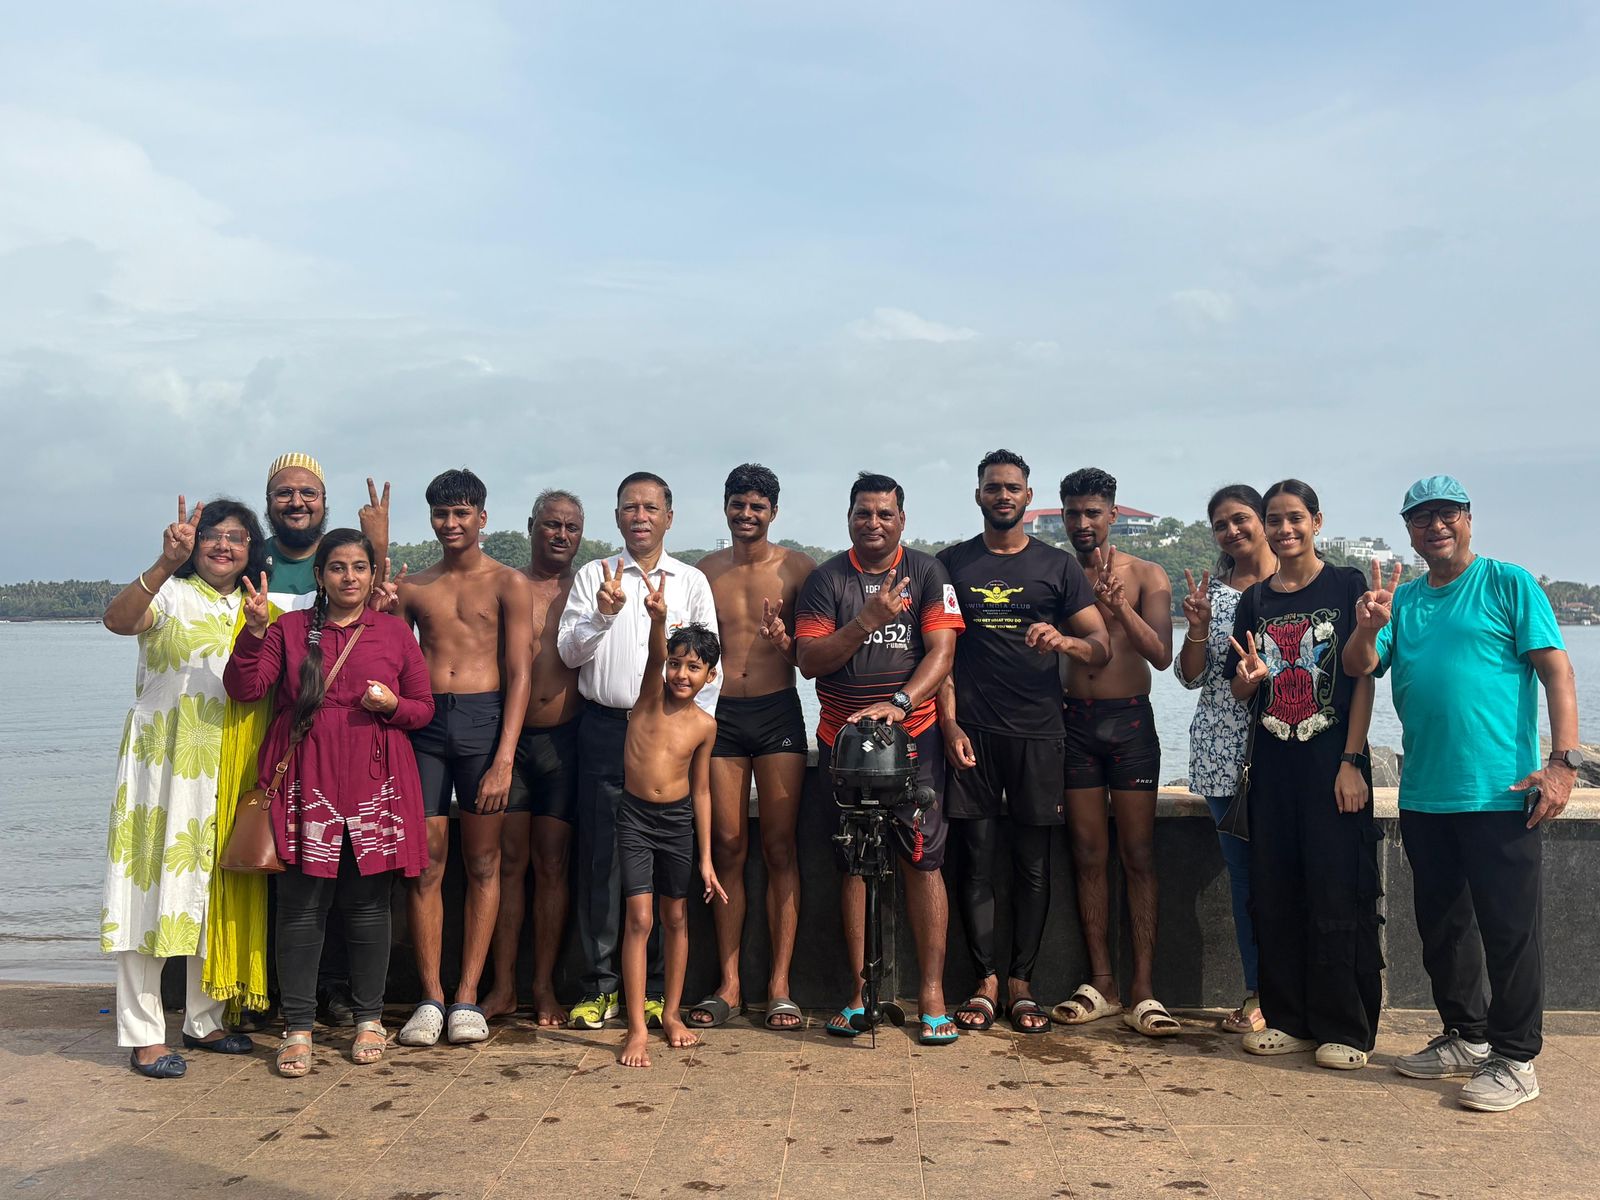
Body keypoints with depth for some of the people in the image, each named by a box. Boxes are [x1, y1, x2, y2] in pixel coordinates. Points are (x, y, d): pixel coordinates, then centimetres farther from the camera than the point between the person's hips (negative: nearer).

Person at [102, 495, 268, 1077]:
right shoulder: (170, 594, -2)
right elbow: (117, 619, -23)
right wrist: (165, 564, -37)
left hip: (227, 766, 5)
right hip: (163, 757, -5)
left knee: (215, 887, 10)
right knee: (153, 886, -5)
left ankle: (204, 1021, 21)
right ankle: (143, 1034, 1)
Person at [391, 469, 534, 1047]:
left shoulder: (509, 583, 5)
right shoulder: (411, 587, 14)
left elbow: (519, 675, -1)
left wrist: (504, 759, -11)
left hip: (484, 719, -2)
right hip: (422, 723, 2)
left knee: (482, 863, 2)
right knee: (425, 863, 0)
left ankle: (467, 997, 9)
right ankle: (430, 997, 7)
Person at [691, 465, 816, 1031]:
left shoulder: (796, 567, 2)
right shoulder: (704, 571, 10)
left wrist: (788, 641, -19)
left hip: (777, 712, -2)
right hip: (718, 714, 2)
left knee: (779, 848, -2)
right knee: (728, 848, 4)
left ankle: (779, 984, 4)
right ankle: (729, 985, 10)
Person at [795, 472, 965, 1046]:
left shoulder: (927, 572, 2)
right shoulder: (825, 579, 5)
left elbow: (941, 651, -7)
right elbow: (808, 660, -4)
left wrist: (899, 703, -22)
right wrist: (867, 621, -17)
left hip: (913, 735, -2)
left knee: (923, 860, -5)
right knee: (851, 863, 6)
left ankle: (932, 993, 2)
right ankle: (858, 991, 14)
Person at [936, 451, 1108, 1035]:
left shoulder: (1058, 565, 9)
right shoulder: (951, 564, 9)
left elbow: (1102, 648, 5)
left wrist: (1064, 640, -17)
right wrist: (949, 725, -5)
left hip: (1037, 732, 1)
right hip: (971, 732, 0)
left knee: (1032, 862, 3)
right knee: (975, 859, 0)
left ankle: (1021, 983, 12)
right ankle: (985, 980, 9)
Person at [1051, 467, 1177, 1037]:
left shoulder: (1146, 576, 2)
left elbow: (1161, 655, -10)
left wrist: (1120, 606, -21)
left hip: (1130, 720, -2)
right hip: (1074, 722, 2)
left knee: (1138, 856, -2)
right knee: (1088, 856, 4)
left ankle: (1143, 991, 0)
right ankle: (1101, 985, 11)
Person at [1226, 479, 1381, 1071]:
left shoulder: (1346, 585, -1)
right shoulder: (1254, 600, 10)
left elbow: (1363, 679, -6)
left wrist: (1351, 762, -13)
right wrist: (1249, 677, -11)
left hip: (1333, 761, -4)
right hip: (1273, 763, 5)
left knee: (1337, 898, -3)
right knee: (1274, 895, 7)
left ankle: (1345, 1029, 7)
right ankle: (1289, 1019, 18)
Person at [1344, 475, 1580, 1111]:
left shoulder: (1509, 584, -1)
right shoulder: (1401, 599, 13)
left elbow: (1556, 672, -6)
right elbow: (1359, 666, 4)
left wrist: (1563, 760, -16)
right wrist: (1367, 627, -18)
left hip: (1501, 794, -6)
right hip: (1423, 796, 6)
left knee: (1509, 927, -1)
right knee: (1441, 925, 15)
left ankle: (1515, 1061, 9)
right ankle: (1465, 1038, 30)